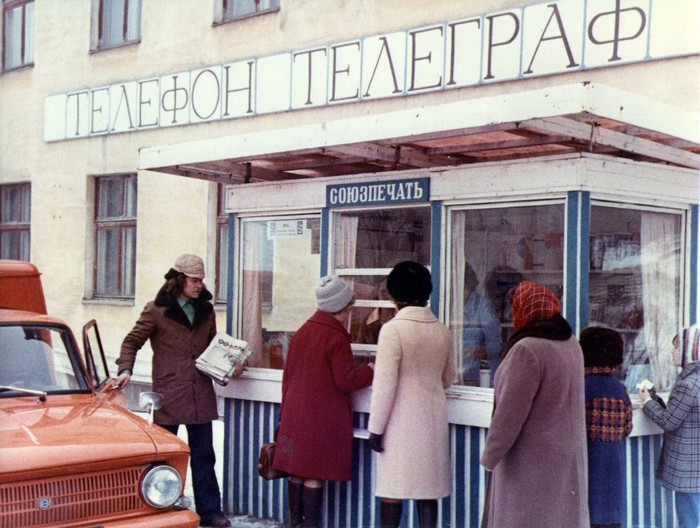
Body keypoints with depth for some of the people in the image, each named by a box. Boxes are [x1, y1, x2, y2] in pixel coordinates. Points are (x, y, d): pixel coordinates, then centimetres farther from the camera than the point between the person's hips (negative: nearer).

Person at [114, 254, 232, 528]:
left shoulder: (206, 311, 11)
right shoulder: (156, 310, -4)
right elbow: (132, 342, 0)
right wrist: (125, 370, -15)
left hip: (201, 393, 4)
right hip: (168, 393, -4)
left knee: (203, 456, 8)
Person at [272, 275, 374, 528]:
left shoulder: (301, 332, 9)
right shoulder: (337, 338, -14)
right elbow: (345, 380, -14)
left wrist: (287, 409, 22)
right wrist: (370, 370, 2)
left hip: (295, 413, 7)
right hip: (323, 418, -7)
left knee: (296, 472, 12)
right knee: (315, 476, -2)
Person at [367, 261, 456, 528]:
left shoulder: (393, 329, -14)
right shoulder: (442, 331, 3)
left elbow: (385, 384, -15)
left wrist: (375, 427, -9)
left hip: (401, 422, -5)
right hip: (433, 420, 5)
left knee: (392, 489, 4)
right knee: (428, 490, 10)